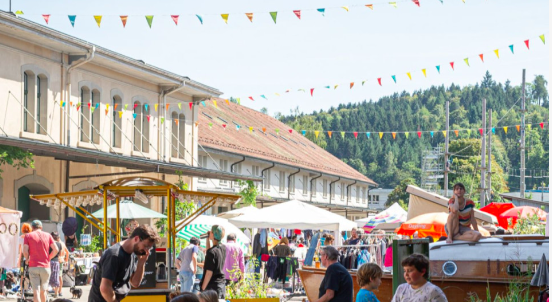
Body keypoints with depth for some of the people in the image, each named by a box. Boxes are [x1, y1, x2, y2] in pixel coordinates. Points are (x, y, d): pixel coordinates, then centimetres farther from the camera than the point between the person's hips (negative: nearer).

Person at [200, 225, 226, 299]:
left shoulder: (212, 252, -17)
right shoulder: (224, 248, 5)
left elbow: (209, 272, -17)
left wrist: (203, 288, -10)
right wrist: (208, 239, 17)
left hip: (212, 286, -8)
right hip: (222, 285, 8)